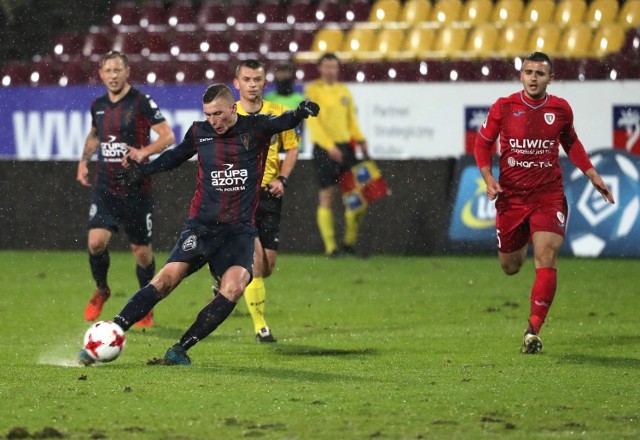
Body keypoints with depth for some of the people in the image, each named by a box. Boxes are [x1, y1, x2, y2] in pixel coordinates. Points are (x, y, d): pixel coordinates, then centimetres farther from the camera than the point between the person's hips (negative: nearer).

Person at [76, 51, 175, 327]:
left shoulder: (142, 102, -9)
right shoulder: (98, 105, 7)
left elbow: (168, 136, -11)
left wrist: (144, 152, -26)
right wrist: (84, 161, 12)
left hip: (136, 188, -3)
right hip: (105, 188, 3)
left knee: (141, 250, 4)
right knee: (96, 241, -14)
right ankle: (101, 291, 13)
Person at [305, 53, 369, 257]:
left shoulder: (344, 91, 16)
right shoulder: (313, 90, -2)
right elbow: (313, 122, -10)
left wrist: (360, 139, 2)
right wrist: (329, 146, -19)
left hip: (345, 146, 6)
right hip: (324, 148, -6)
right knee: (327, 196, -5)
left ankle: (350, 242, 13)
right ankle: (330, 246, -2)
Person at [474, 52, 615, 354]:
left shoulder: (560, 109, -1)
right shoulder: (504, 108, -6)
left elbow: (571, 142, 18)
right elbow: (483, 142, 5)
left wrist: (592, 175, 13)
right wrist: (488, 177, -10)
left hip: (548, 195, 0)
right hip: (511, 196, 0)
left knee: (546, 259, -17)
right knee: (510, 267, 12)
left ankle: (533, 331, -13)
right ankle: (520, 244, 53)